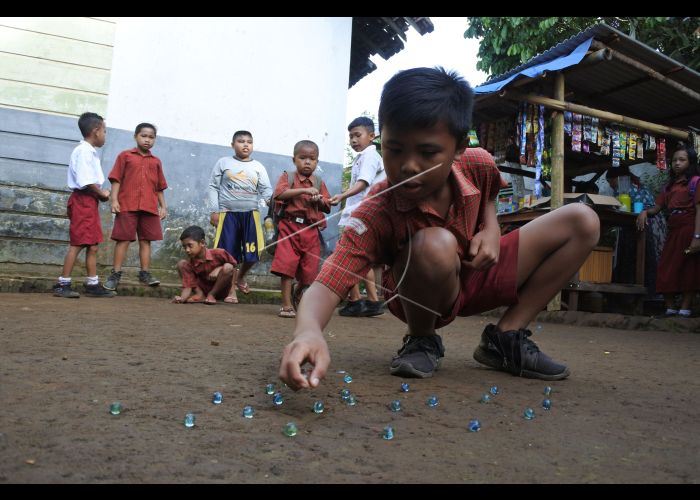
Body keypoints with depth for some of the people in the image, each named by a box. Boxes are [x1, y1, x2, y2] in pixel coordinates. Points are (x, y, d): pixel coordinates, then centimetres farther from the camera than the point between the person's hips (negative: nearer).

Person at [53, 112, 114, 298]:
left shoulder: (90, 152, 17)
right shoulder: (84, 151, -13)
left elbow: (92, 180, 13)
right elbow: (86, 182, -21)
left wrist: (100, 193, 0)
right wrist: (102, 194, -9)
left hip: (90, 201, 10)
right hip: (83, 200, -10)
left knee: (93, 245, 10)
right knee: (77, 243, -7)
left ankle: (92, 285, 15)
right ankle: (62, 284, -1)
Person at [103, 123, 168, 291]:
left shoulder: (156, 161, 15)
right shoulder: (125, 156, 6)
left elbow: (159, 187, 16)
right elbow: (116, 179, 1)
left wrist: (163, 206, 9)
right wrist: (114, 200, -9)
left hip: (150, 207, 3)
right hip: (127, 205, -3)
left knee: (146, 240, 5)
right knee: (123, 239, -1)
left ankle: (145, 273, 9)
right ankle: (115, 274, 3)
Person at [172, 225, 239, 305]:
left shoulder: (218, 253, -22)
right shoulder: (189, 264, -15)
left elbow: (233, 265, -8)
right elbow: (187, 287, -19)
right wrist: (182, 298, -40)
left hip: (221, 290, -2)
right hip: (204, 288, 3)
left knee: (227, 267, -33)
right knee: (181, 264, -8)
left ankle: (211, 295, -12)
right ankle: (200, 294, -11)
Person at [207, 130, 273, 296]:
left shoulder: (258, 166, 9)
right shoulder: (223, 162, 5)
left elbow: (266, 189, 2)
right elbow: (213, 187, 4)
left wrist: (270, 199, -21)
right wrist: (214, 211, -3)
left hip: (250, 213, 2)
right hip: (228, 213, -2)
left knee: (251, 252, 2)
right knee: (228, 252, 0)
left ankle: (241, 277, 30)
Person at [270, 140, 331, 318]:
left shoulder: (319, 183, 15)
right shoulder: (288, 176, 5)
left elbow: (327, 207, 15)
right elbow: (280, 193, -14)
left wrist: (319, 200, -7)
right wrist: (304, 190, -19)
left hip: (311, 231, 3)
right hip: (290, 227, -3)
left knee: (309, 269, 5)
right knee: (287, 265, -8)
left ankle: (299, 294, 33)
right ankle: (286, 305, 0)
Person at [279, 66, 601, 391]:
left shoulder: (478, 165, -18)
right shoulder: (377, 214, -33)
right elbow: (327, 284, -42)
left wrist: (491, 228, -13)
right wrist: (309, 331, -64)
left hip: (475, 277, 6)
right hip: (424, 297, -5)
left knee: (583, 221, -2)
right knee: (435, 245, -41)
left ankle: (507, 337, -3)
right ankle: (422, 341, -9)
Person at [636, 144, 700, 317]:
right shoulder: (669, 186, 18)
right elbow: (657, 208, 12)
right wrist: (645, 212, -12)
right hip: (673, 231, 7)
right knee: (666, 270, 3)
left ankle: (685, 310, -3)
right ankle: (670, 309, 8)